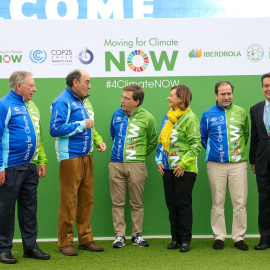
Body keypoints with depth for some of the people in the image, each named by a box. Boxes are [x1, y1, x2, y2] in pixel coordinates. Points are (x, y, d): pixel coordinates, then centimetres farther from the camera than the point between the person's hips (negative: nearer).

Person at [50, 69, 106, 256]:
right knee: (69, 200, -4)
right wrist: (81, 125, -16)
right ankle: (65, 242, 5)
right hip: (70, 156, -8)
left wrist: (98, 140, 9)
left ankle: (85, 239, 20)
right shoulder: (63, 102, -10)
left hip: (86, 156, 8)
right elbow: (55, 129, -19)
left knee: (87, 199, 11)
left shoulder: (85, 102, 16)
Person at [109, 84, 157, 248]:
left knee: (137, 203, 5)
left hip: (136, 165, -3)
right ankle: (120, 235, 10)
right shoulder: (117, 114, 8)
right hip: (116, 164, 3)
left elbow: (153, 142, 10)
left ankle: (137, 235, 15)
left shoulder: (147, 118, -1)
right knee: (117, 202, 3)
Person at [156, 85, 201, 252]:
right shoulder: (168, 117, 13)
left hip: (184, 169, -7)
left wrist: (183, 163, -17)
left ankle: (185, 240, 8)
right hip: (168, 169, 7)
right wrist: (160, 161, 8)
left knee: (183, 204, -1)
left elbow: (196, 145, -13)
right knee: (171, 204, 10)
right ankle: (175, 238, 19)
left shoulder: (190, 118, -10)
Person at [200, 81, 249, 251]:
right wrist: (211, 150, 10)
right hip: (216, 165, 0)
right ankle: (219, 236, 13)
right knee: (217, 202, 5)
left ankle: (239, 237, 8)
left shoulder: (241, 112, 6)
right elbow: (203, 138, 16)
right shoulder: (208, 115, 5)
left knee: (240, 202, 0)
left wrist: (240, 149, 11)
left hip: (238, 163, 0)